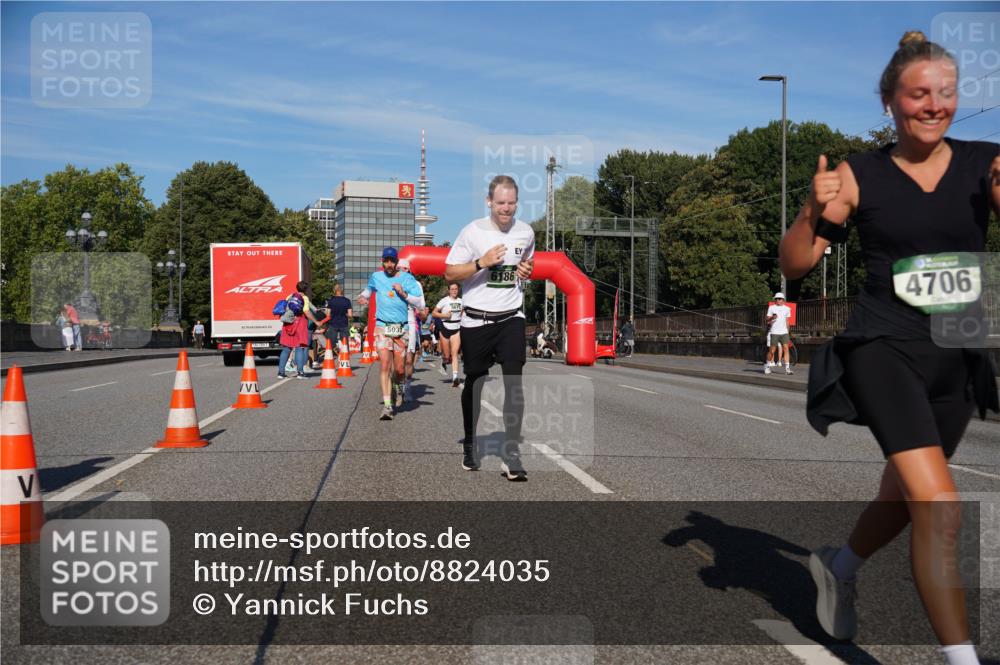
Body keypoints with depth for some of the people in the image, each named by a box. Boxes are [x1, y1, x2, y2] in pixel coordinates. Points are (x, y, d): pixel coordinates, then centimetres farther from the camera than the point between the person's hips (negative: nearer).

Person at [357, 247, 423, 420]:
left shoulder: (407, 278, 3)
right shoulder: (376, 277, 8)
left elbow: (419, 300, -1)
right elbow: (369, 289, 31)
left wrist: (403, 293, -15)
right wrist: (363, 296, 10)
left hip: (401, 328, 0)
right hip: (382, 327, 0)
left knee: (399, 369, 3)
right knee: (385, 365, -13)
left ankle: (398, 386, 39)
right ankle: (387, 405, -13)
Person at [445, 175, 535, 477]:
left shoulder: (526, 232, 4)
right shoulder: (473, 231, -7)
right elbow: (450, 273, -6)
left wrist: (527, 271, 0)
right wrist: (482, 263, -21)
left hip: (511, 317, 2)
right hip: (476, 319, -1)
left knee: (514, 382, -13)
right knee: (474, 383, 11)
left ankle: (511, 455, -11)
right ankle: (469, 445, 33)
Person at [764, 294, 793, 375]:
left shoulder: (787, 309, 12)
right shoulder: (771, 308, 3)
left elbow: (787, 321, 19)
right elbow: (767, 320, -1)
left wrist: (787, 331, 18)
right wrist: (772, 317, -22)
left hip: (784, 332, 2)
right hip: (774, 332, -2)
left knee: (786, 348, -10)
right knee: (772, 351, -1)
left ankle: (787, 368, -9)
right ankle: (767, 366, 18)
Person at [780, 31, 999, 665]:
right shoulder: (860, 175, -3)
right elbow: (795, 264, -1)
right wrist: (815, 214, -20)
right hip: (883, 348, -4)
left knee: (905, 496, 21)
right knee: (940, 507, -19)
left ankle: (839, 565, 50)